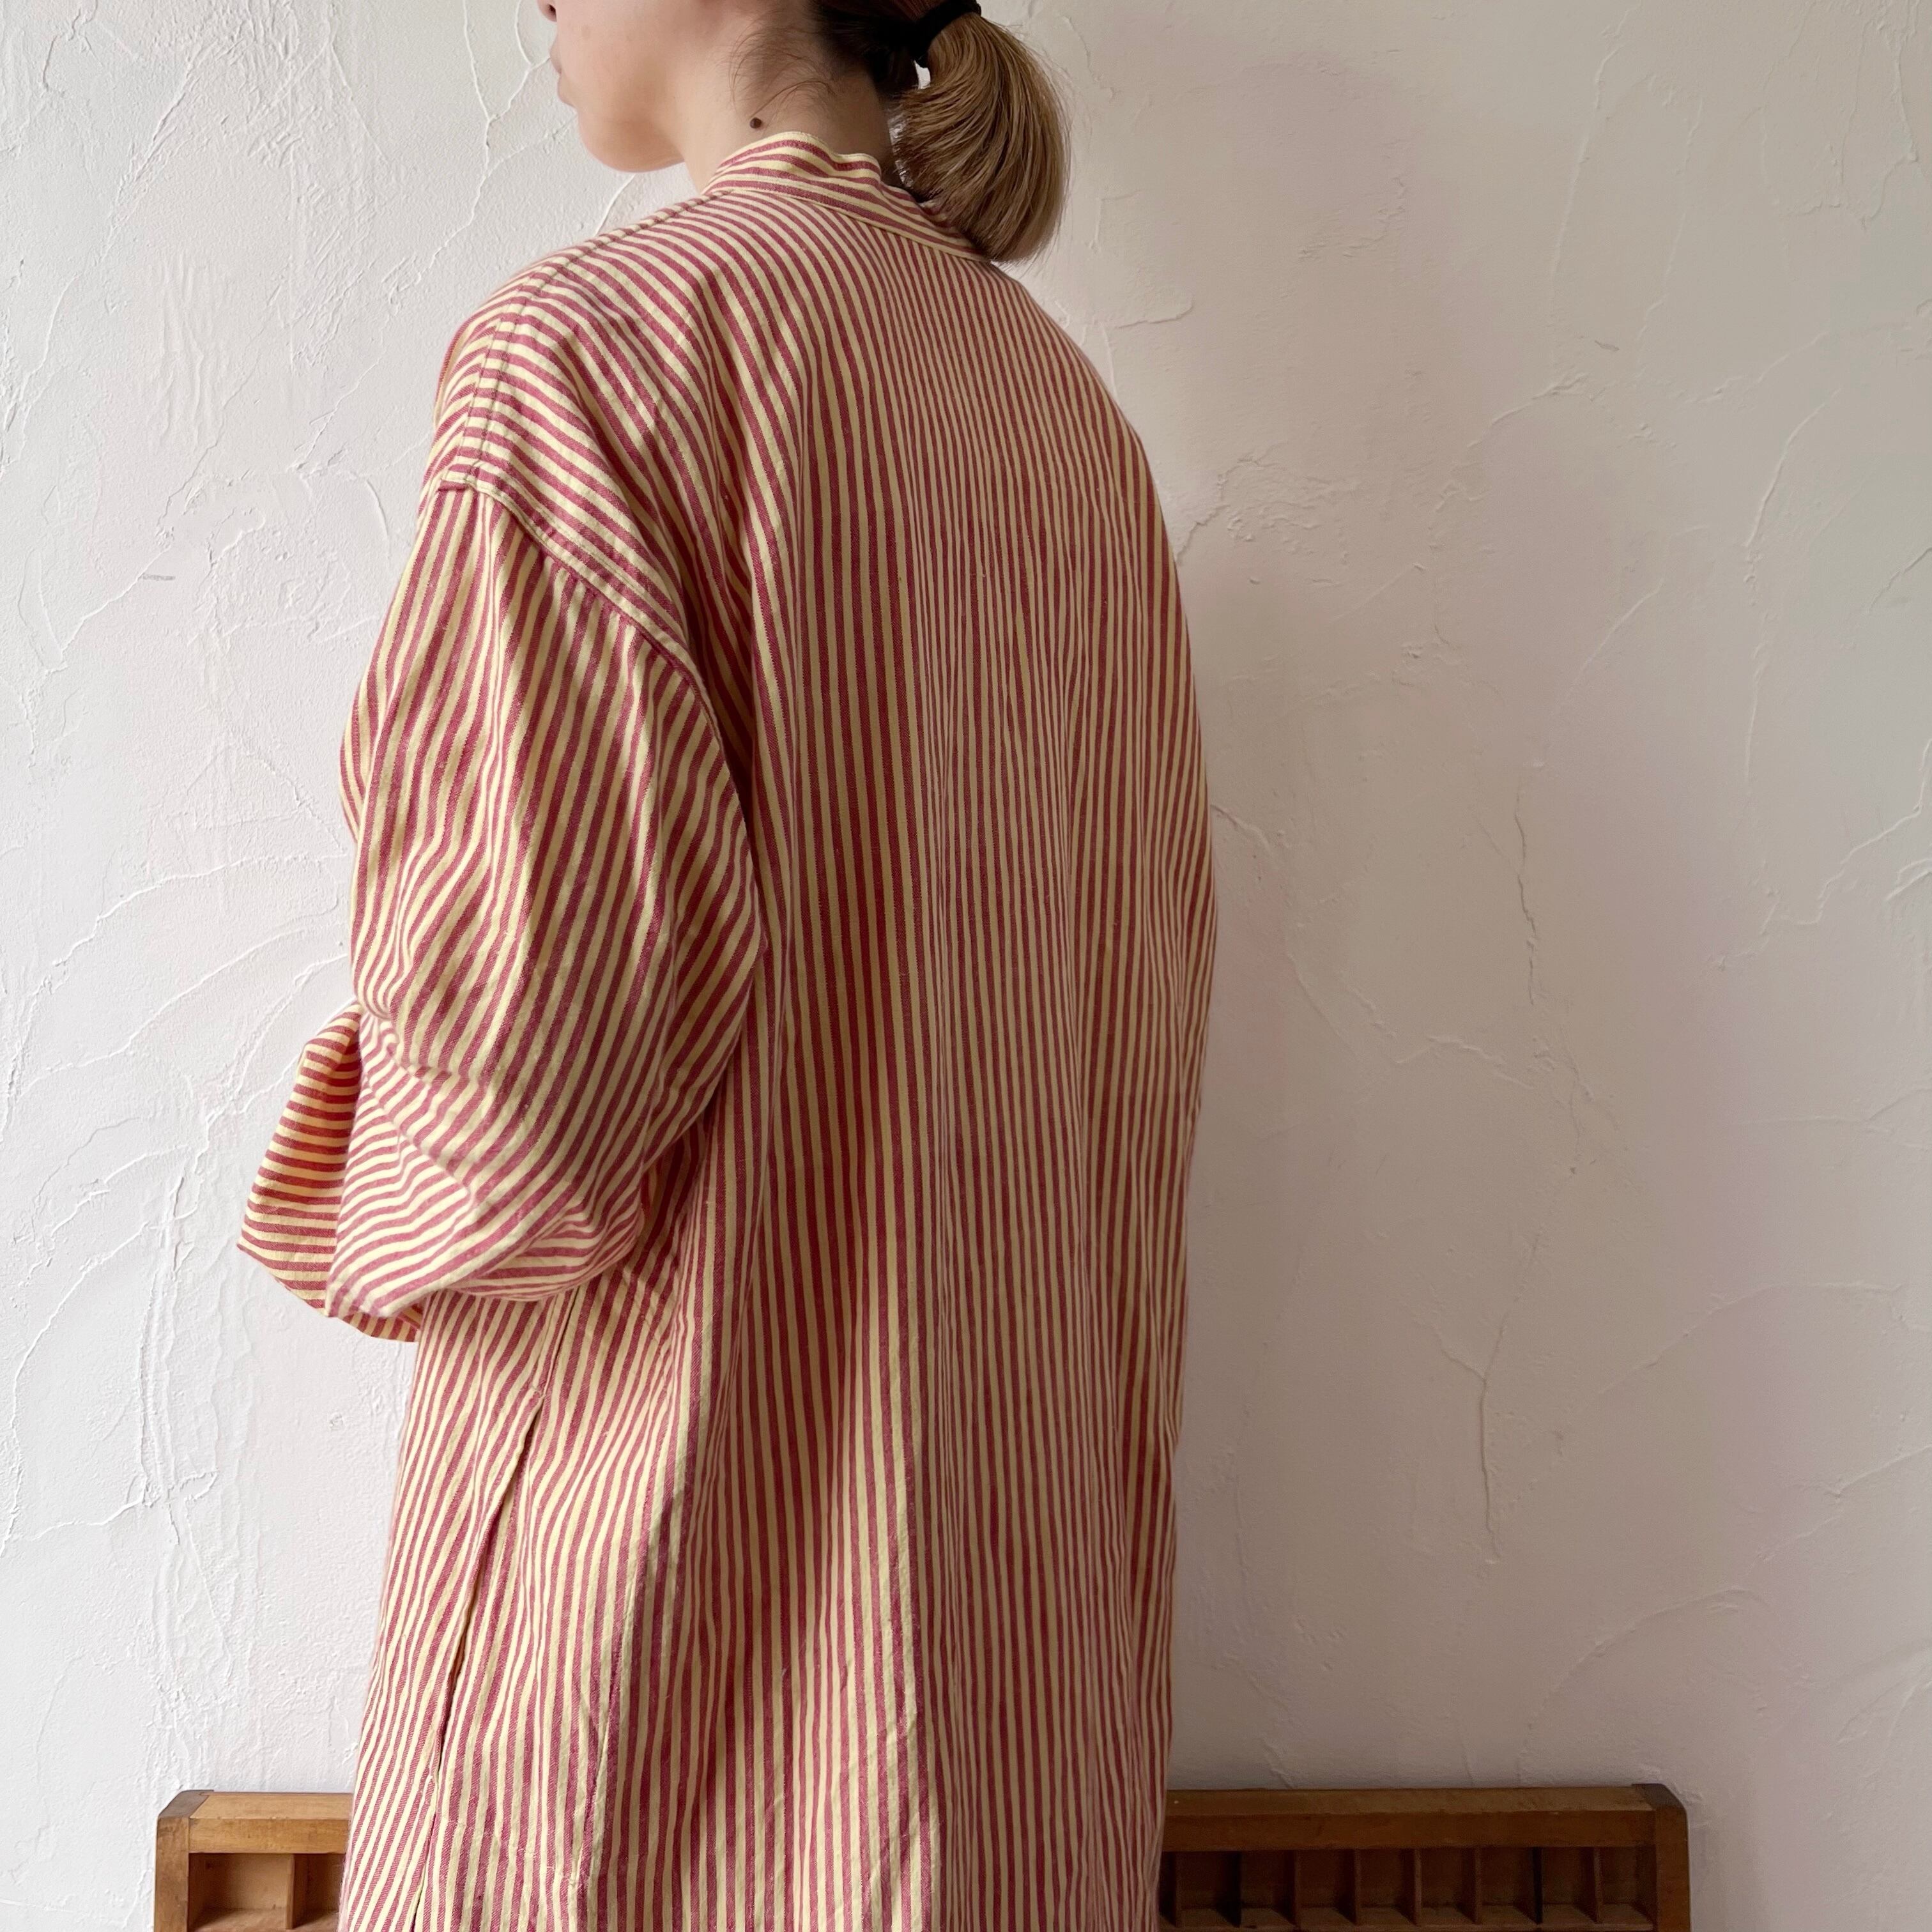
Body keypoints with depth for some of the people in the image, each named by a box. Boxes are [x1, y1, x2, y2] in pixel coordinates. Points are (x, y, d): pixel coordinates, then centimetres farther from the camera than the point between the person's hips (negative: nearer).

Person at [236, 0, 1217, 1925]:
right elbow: (1151, 928, 11)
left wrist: (383, 1220, -1)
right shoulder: (1062, 394, 9)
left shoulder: (588, 342, -14)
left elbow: (544, 989, -21)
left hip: (682, 1426, -7)